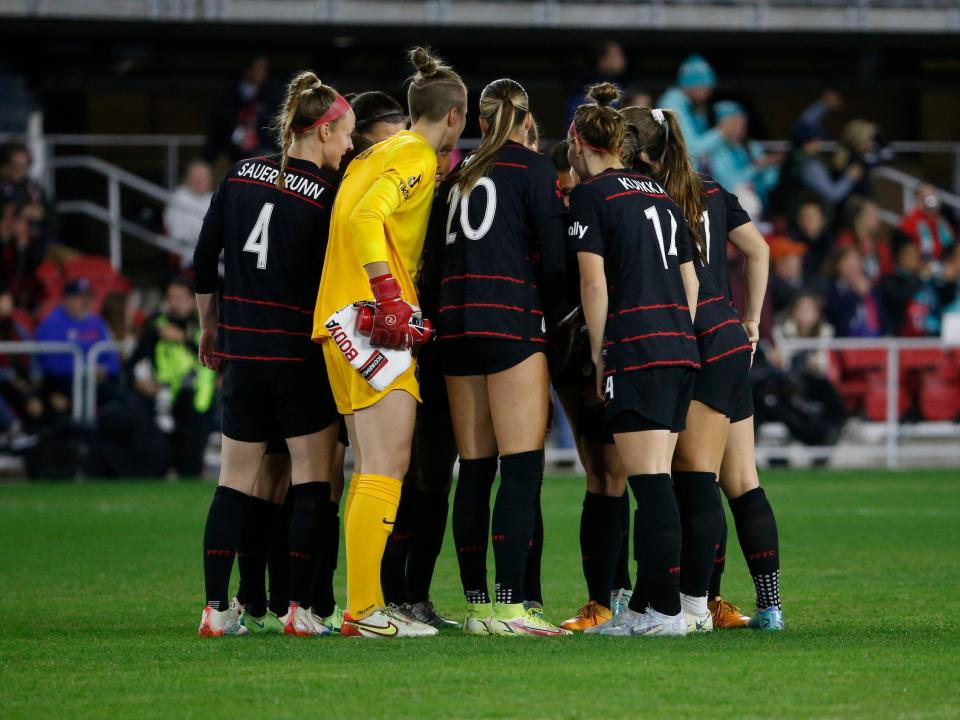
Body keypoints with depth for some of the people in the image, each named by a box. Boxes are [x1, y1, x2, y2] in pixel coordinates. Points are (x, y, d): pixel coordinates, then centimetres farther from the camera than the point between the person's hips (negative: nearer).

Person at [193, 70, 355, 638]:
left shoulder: (242, 176, 5)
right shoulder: (329, 194, -10)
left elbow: (204, 258, 9)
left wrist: (211, 328, 19)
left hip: (241, 350, 5)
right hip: (300, 353, -5)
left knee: (236, 479, 9)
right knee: (313, 478, 3)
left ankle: (217, 608, 3)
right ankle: (301, 609, -2)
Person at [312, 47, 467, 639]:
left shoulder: (382, 153, 21)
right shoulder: (417, 158, -7)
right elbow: (365, 217, -22)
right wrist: (391, 301, -25)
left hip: (347, 322, 10)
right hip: (372, 325, -10)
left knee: (375, 470, 11)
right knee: (387, 467, -12)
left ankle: (363, 606, 11)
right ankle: (366, 609, -17)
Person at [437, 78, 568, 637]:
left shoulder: (462, 175, 18)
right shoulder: (533, 168, 1)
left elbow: (442, 255, 15)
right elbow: (554, 259, -5)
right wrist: (551, 319, 8)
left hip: (456, 320, 6)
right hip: (512, 319, -6)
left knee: (474, 471, 8)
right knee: (522, 467, -8)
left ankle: (477, 605, 7)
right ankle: (509, 606, -17)